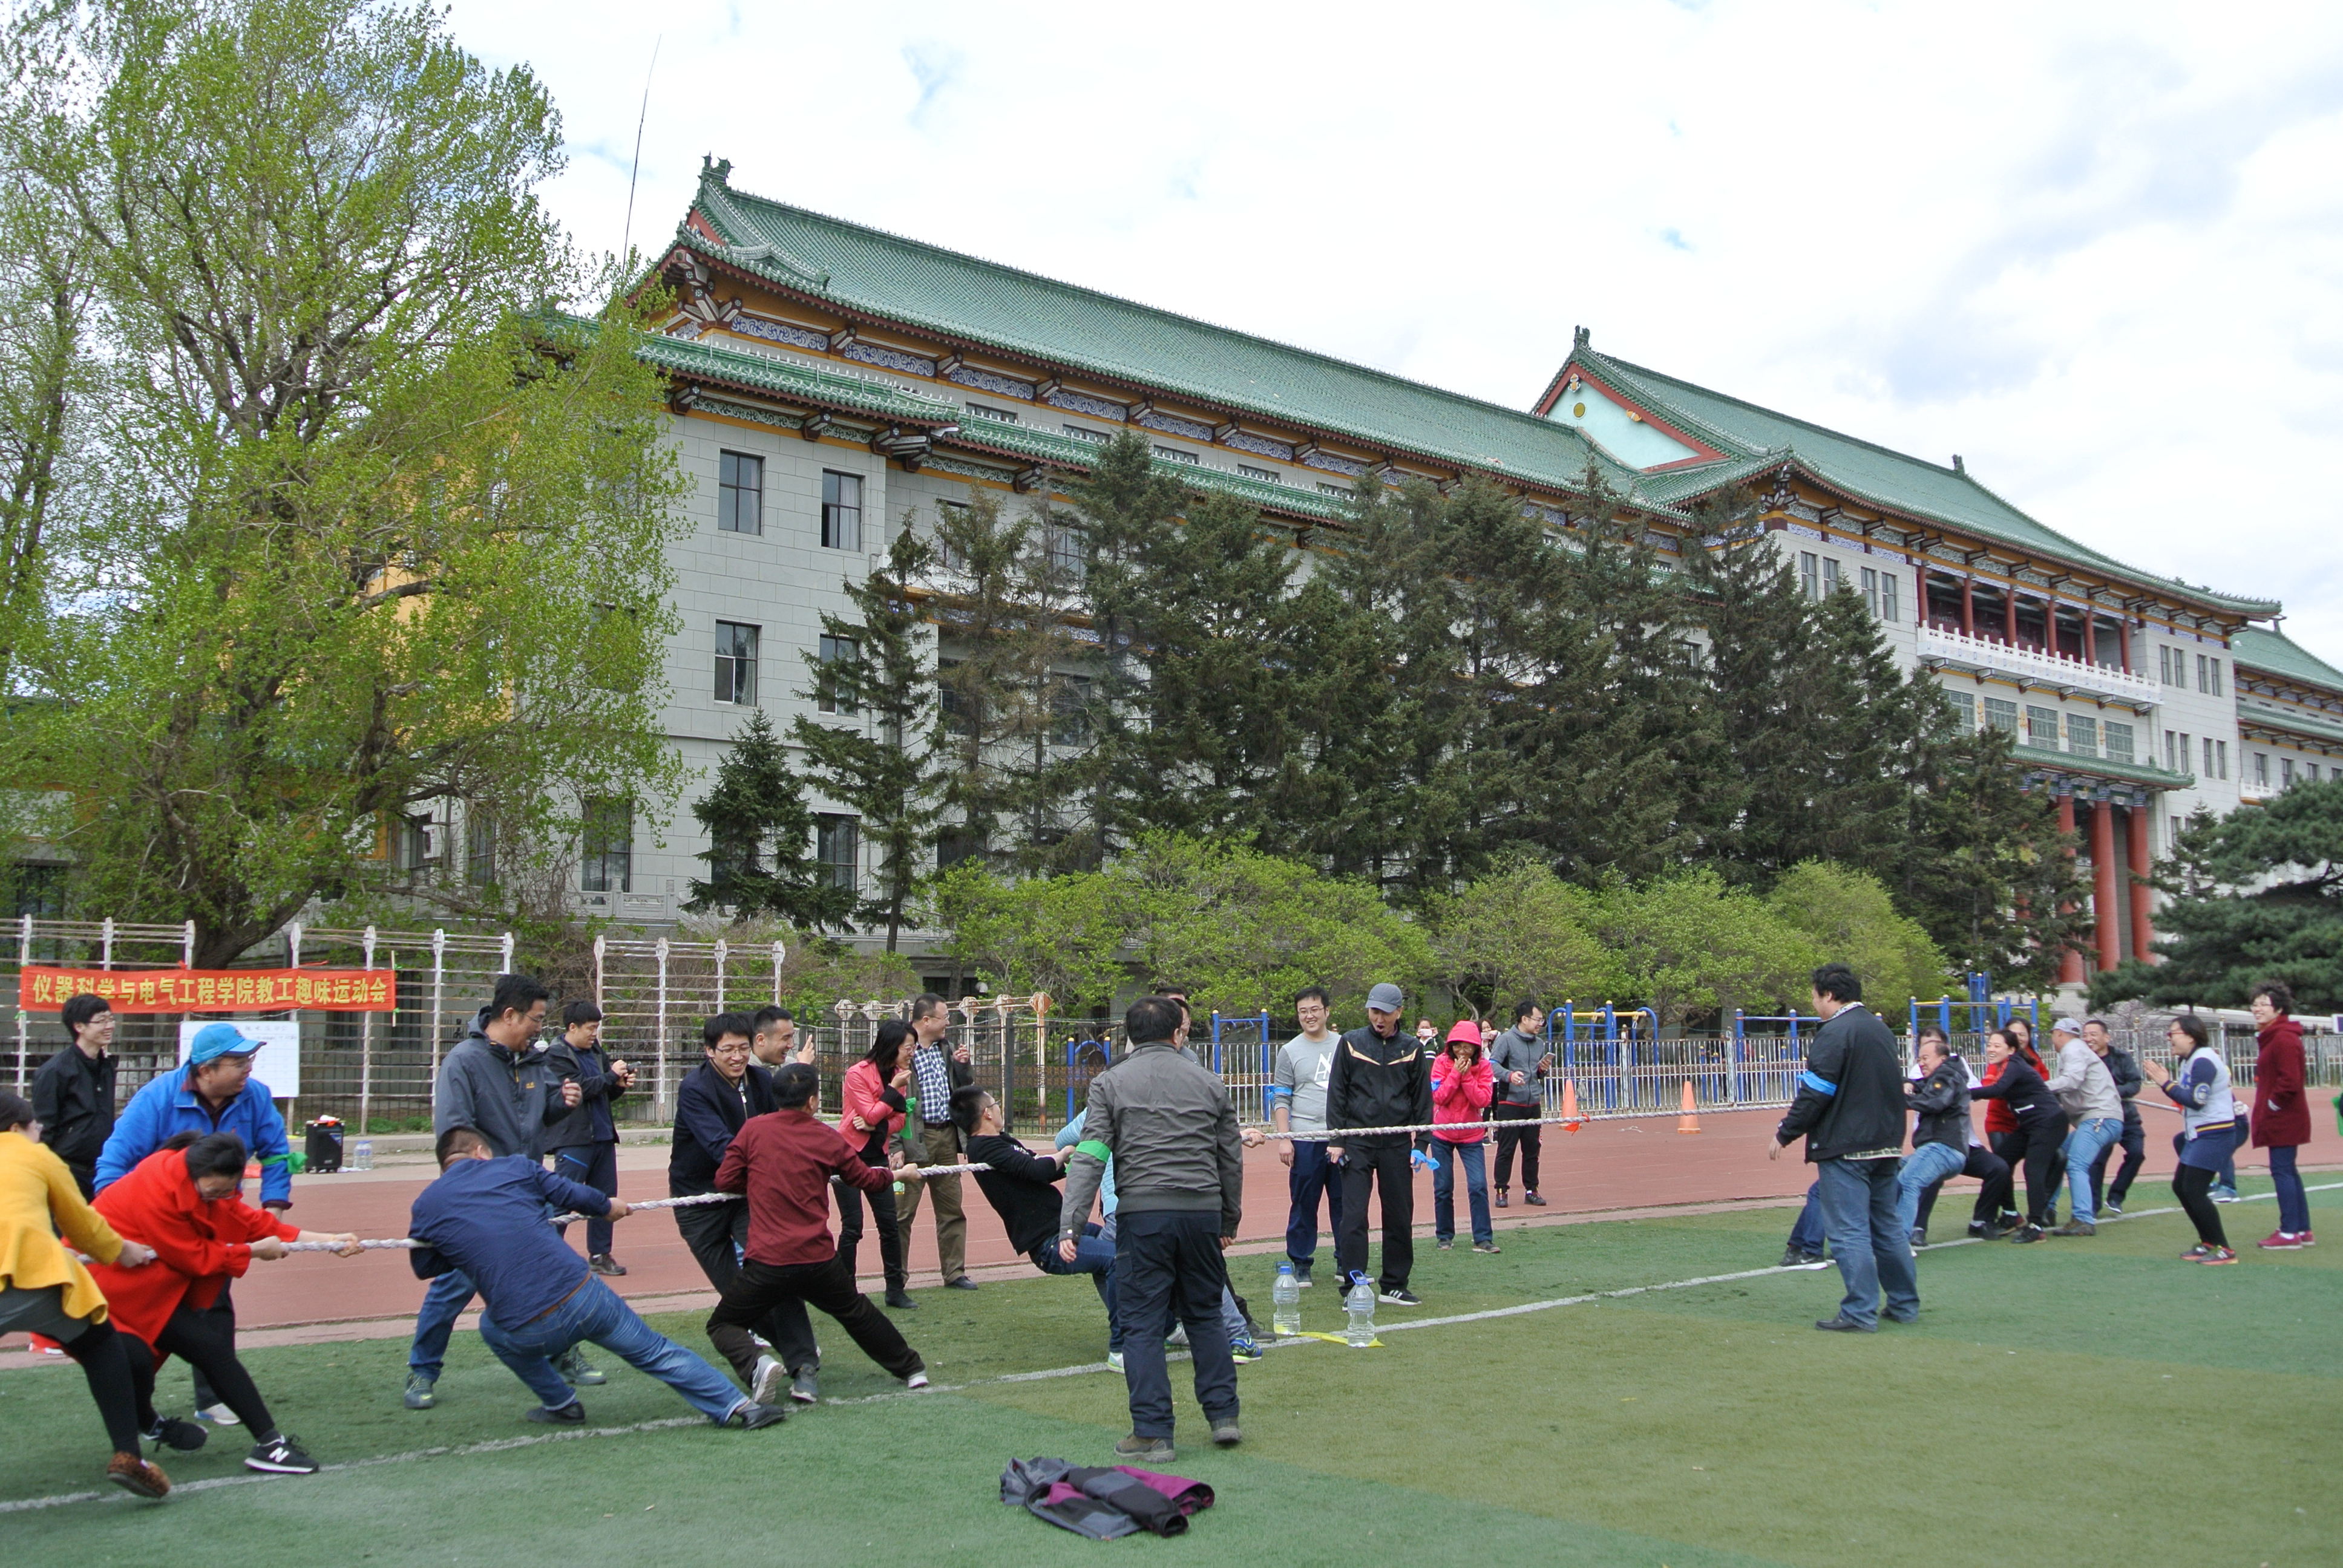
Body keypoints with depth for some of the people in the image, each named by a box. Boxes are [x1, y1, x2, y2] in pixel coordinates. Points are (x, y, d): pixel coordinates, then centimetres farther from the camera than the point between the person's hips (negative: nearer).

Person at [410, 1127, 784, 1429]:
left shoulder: (425, 1206, 9)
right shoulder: (511, 1166, 10)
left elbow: (424, 1268, 24)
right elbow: (572, 1194, 17)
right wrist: (608, 1206, 37)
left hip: (528, 1333, 0)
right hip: (584, 1296, 1)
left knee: (492, 1327, 34)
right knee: (656, 1352, 17)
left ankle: (561, 1405, 35)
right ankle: (738, 1407, 17)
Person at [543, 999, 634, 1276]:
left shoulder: (597, 1052, 12)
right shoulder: (556, 1056, -7)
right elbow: (578, 1088, -19)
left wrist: (621, 1085, -2)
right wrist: (611, 1076, -12)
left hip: (603, 1136, 7)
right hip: (573, 1138, -7)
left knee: (605, 1197, 9)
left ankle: (600, 1255, 18)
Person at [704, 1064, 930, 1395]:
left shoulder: (753, 1130, -3)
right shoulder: (827, 1138, 2)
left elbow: (725, 1181, -1)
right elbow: (867, 1179, 14)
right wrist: (899, 1173, 35)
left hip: (767, 1263, -2)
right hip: (820, 1261, 3)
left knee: (722, 1325, 14)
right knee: (857, 1313, 26)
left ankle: (756, 1365, -15)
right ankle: (912, 1369, 36)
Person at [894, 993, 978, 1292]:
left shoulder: (946, 1050, 13)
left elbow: (965, 1087, 22)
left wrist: (964, 1064, 1)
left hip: (946, 1136, 8)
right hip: (916, 1139, -7)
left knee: (952, 1209, 13)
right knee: (903, 1212, -1)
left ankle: (955, 1273, 23)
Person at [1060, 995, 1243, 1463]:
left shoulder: (1110, 1083, 3)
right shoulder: (1209, 1084, 12)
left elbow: (1089, 1158, -6)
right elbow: (1232, 1158, 16)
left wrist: (1070, 1226, -9)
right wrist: (1230, 1221, 26)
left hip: (1143, 1214, -3)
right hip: (1203, 1213, 3)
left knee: (1143, 1323, 3)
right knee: (1206, 1315, 17)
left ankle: (1152, 1434, 4)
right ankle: (1223, 1415, 20)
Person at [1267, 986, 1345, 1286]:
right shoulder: (1290, 1051, 5)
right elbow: (1281, 1099, 3)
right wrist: (1284, 1138, -7)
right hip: (1305, 1141, -2)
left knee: (1345, 1204, 5)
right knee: (1303, 1205, 2)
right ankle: (1300, 1264, 11)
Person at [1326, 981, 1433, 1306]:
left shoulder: (1412, 1050, 6)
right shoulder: (1351, 1044, 2)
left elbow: (1423, 1101, 9)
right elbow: (1336, 1093, 3)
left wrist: (1421, 1144, 2)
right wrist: (1336, 1139, -4)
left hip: (1397, 1146, 2)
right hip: (1357, 1145, -2)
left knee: (1400, 1218, 6)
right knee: (1353, 1218, -5)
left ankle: (1395, 1286, 18)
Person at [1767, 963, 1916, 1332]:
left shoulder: (1835, 1034, -14)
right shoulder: (1881, 1029, 13)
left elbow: (1815, 1094, -17)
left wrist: (1785, 1134, -7)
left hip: (1845, 1148, -9)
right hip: (1886, 1145, 9)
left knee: (1849, 1232, -5)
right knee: (1887, 1227, 16)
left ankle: (1860, 1313, -4)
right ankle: (1905, 1305, 21)